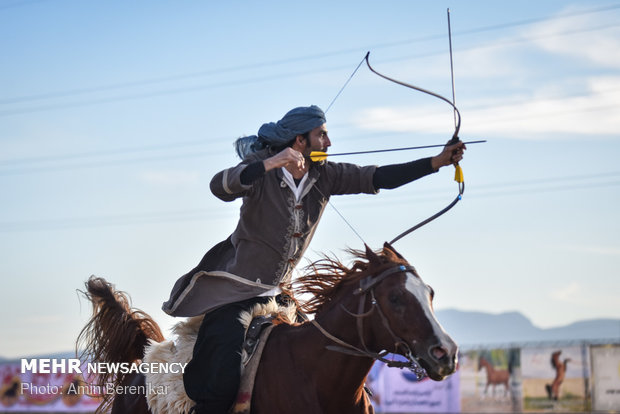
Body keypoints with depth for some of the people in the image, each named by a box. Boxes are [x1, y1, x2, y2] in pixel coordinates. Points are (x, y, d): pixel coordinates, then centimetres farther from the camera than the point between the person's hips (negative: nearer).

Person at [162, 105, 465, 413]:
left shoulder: (325, 176, 2)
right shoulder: (262, 171, -15)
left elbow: (378, 178, -4)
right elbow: (220, 187, -32)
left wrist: (439, 161, -11)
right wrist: (269, 165, -44)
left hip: (275, 293, 7)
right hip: (231, 291, -7)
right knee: (221, 382, -19)